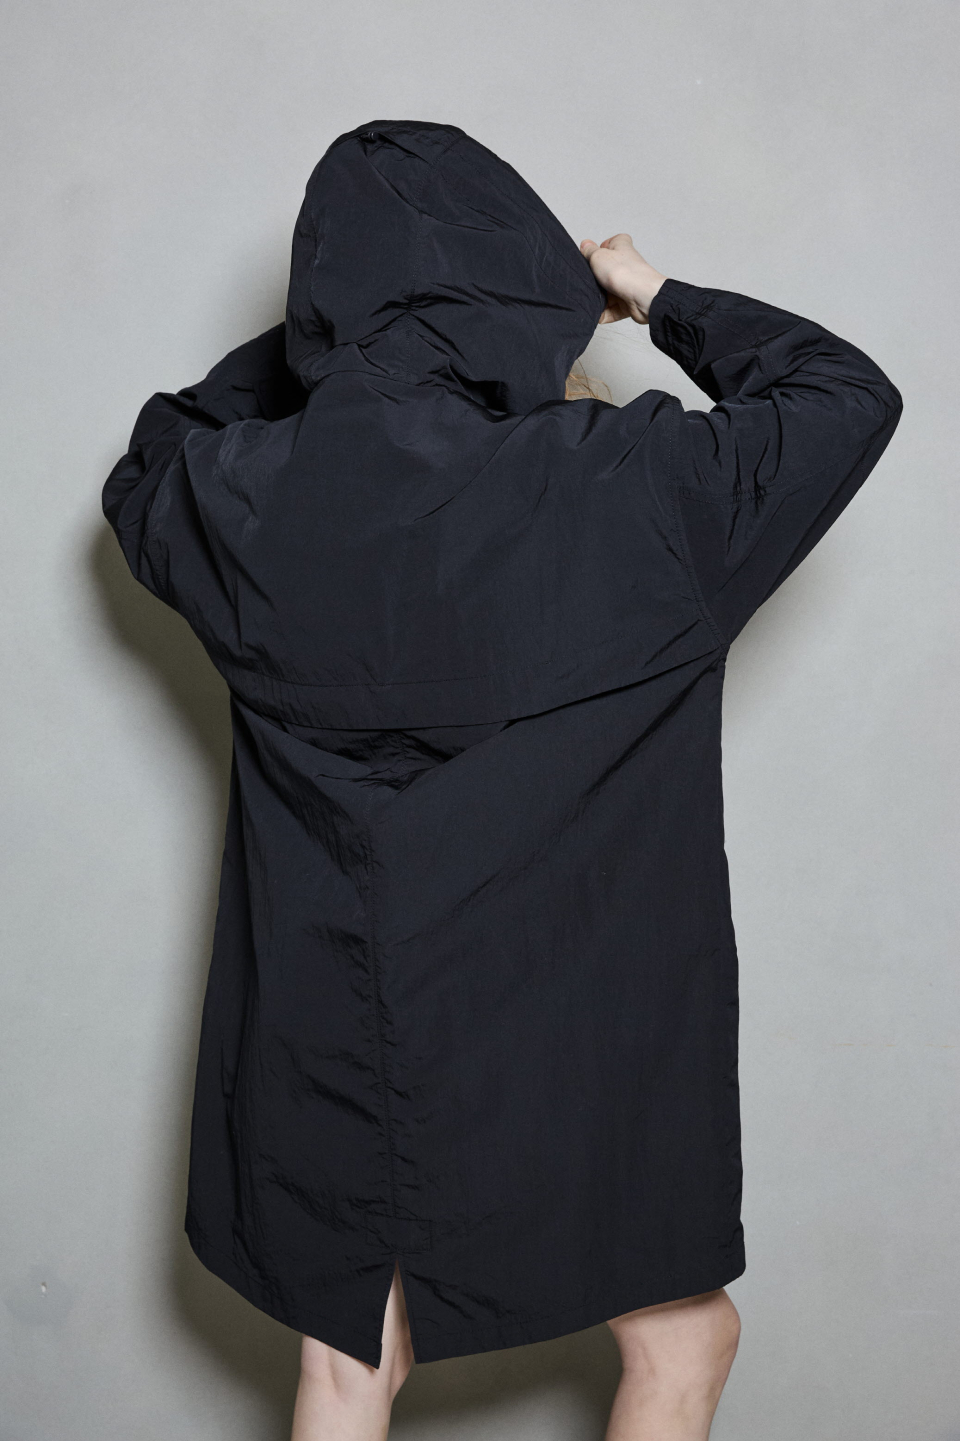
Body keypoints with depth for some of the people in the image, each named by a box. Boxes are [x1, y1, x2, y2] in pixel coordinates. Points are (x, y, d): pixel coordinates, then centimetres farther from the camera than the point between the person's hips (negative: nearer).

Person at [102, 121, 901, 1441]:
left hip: (331, 1047, 3)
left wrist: (327, 332, 11)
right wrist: (666, 303, 7)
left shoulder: (243, 502, -9)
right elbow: (850, 396, -3)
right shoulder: (630, 490, -18)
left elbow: (148, 468, 16)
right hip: (583, 1035, -3)